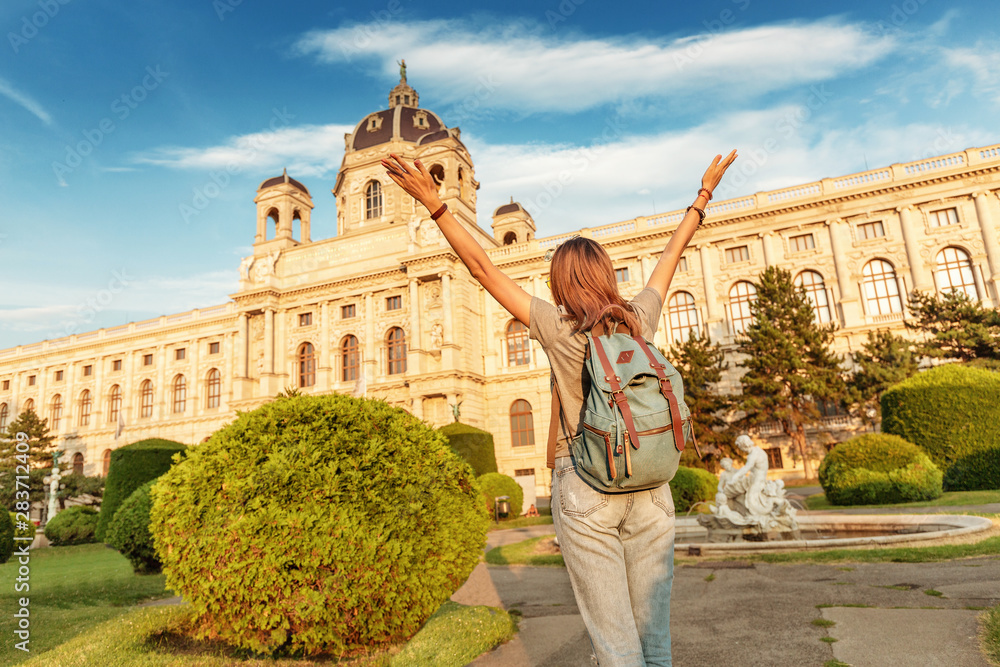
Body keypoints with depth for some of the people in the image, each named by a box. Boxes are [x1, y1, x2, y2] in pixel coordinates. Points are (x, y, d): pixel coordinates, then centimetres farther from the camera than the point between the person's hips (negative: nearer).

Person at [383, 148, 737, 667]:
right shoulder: (640, 320, 3)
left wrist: (435, 204, -4)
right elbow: (670, 256, 17)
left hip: (585, 488, -4)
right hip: (650, 488, 4)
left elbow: (482, 269, -8)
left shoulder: (559, 329, -8)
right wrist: (705, 193, 31)